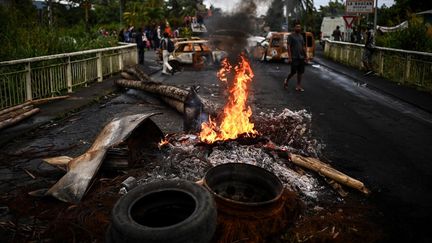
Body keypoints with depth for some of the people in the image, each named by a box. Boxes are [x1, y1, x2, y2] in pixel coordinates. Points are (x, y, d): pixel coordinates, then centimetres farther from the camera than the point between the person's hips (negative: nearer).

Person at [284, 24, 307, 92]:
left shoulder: (301, 36, 15)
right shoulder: (291, 36, -4)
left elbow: (303, 47, 18)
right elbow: (288, 47, -10)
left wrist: (305, 56, 13)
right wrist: (289, 57, -17)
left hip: (301, 57, 6)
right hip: (294, 57, -6)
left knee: (300, 72, 4)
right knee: (293, 72, -5)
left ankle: (298, 86, 9)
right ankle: (286, 80, 21)